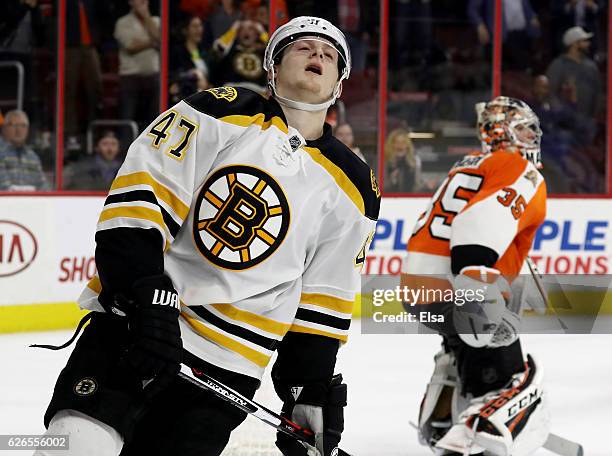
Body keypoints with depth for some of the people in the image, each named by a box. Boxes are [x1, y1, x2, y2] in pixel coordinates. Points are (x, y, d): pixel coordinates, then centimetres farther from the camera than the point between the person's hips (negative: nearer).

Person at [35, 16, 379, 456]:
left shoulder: (352, 188, 10)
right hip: (133, 324, -3)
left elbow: (323, 297, 16)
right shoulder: (224, 114, -2)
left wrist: (312, 389, 10)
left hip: (226, 369, 3)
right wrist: (147, 299, -20)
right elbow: (138, 196, -10)